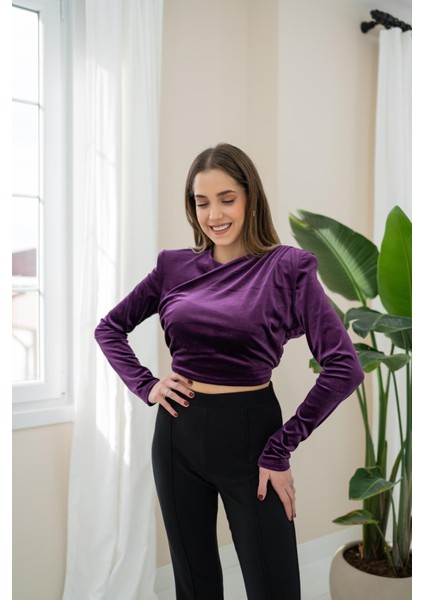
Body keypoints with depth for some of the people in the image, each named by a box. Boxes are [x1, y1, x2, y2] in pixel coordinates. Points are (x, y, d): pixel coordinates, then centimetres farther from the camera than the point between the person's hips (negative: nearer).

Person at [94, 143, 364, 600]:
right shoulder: (175, 266, 2)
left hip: (250, 433, -3)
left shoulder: (287, 267, -10)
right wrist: (145, 386, -1)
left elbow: (344, 367, -15)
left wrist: (280, 449, -14)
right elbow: (108, 328, 13)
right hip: (178, 433, 4)